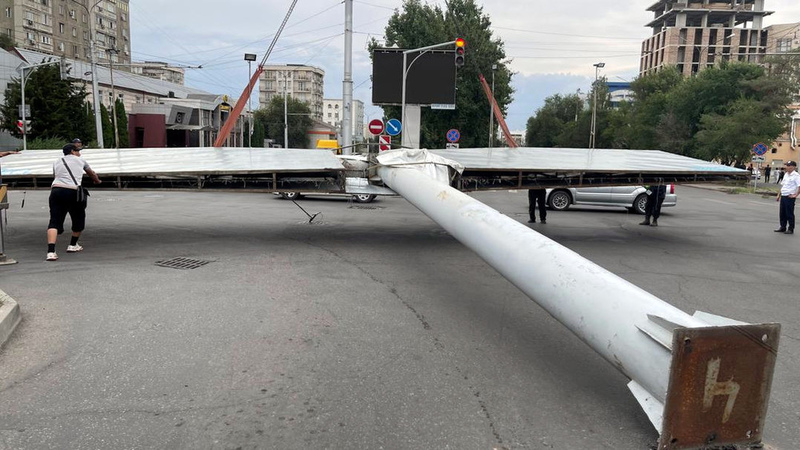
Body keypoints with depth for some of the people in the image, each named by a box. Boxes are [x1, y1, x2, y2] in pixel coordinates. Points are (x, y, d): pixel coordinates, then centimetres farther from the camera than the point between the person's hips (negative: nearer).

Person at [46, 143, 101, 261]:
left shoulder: (57, 163, 22)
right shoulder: (80, 160, 17)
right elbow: (92, 174, 32)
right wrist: (98, 181, 54)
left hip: (56, 190, 3)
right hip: (74, 192, -2)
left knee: (54, 221, -1)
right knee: (79, 219, 20)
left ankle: (51, 251, -16)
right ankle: (72, 245, 32)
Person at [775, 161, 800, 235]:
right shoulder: (786, 175, 14)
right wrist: (779, 195, 18)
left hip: (790, 197, -8)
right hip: (783, 196, 8)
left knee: (789, 214, -1)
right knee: (782, 213, 12)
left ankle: (791, 229, 7)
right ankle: (783, 227, 22)